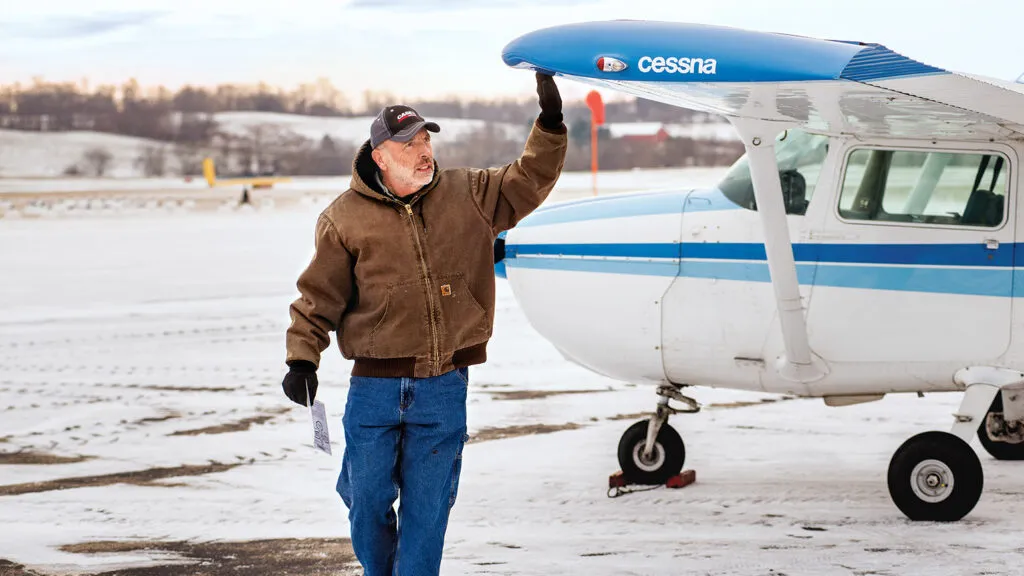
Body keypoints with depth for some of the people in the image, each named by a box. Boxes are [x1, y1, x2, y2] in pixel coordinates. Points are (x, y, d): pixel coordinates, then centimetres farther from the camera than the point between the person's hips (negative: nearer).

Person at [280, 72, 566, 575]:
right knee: (368, 502, 6)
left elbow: (530, 179, 9)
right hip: (374, 387, -1)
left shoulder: (468, 195, 6)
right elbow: (319, 296, 2)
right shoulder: (346, 217, -1)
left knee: (427, 510, 2)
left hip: (444, 389, 1)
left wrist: (550, 122, -5)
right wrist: (302, 359, -6)